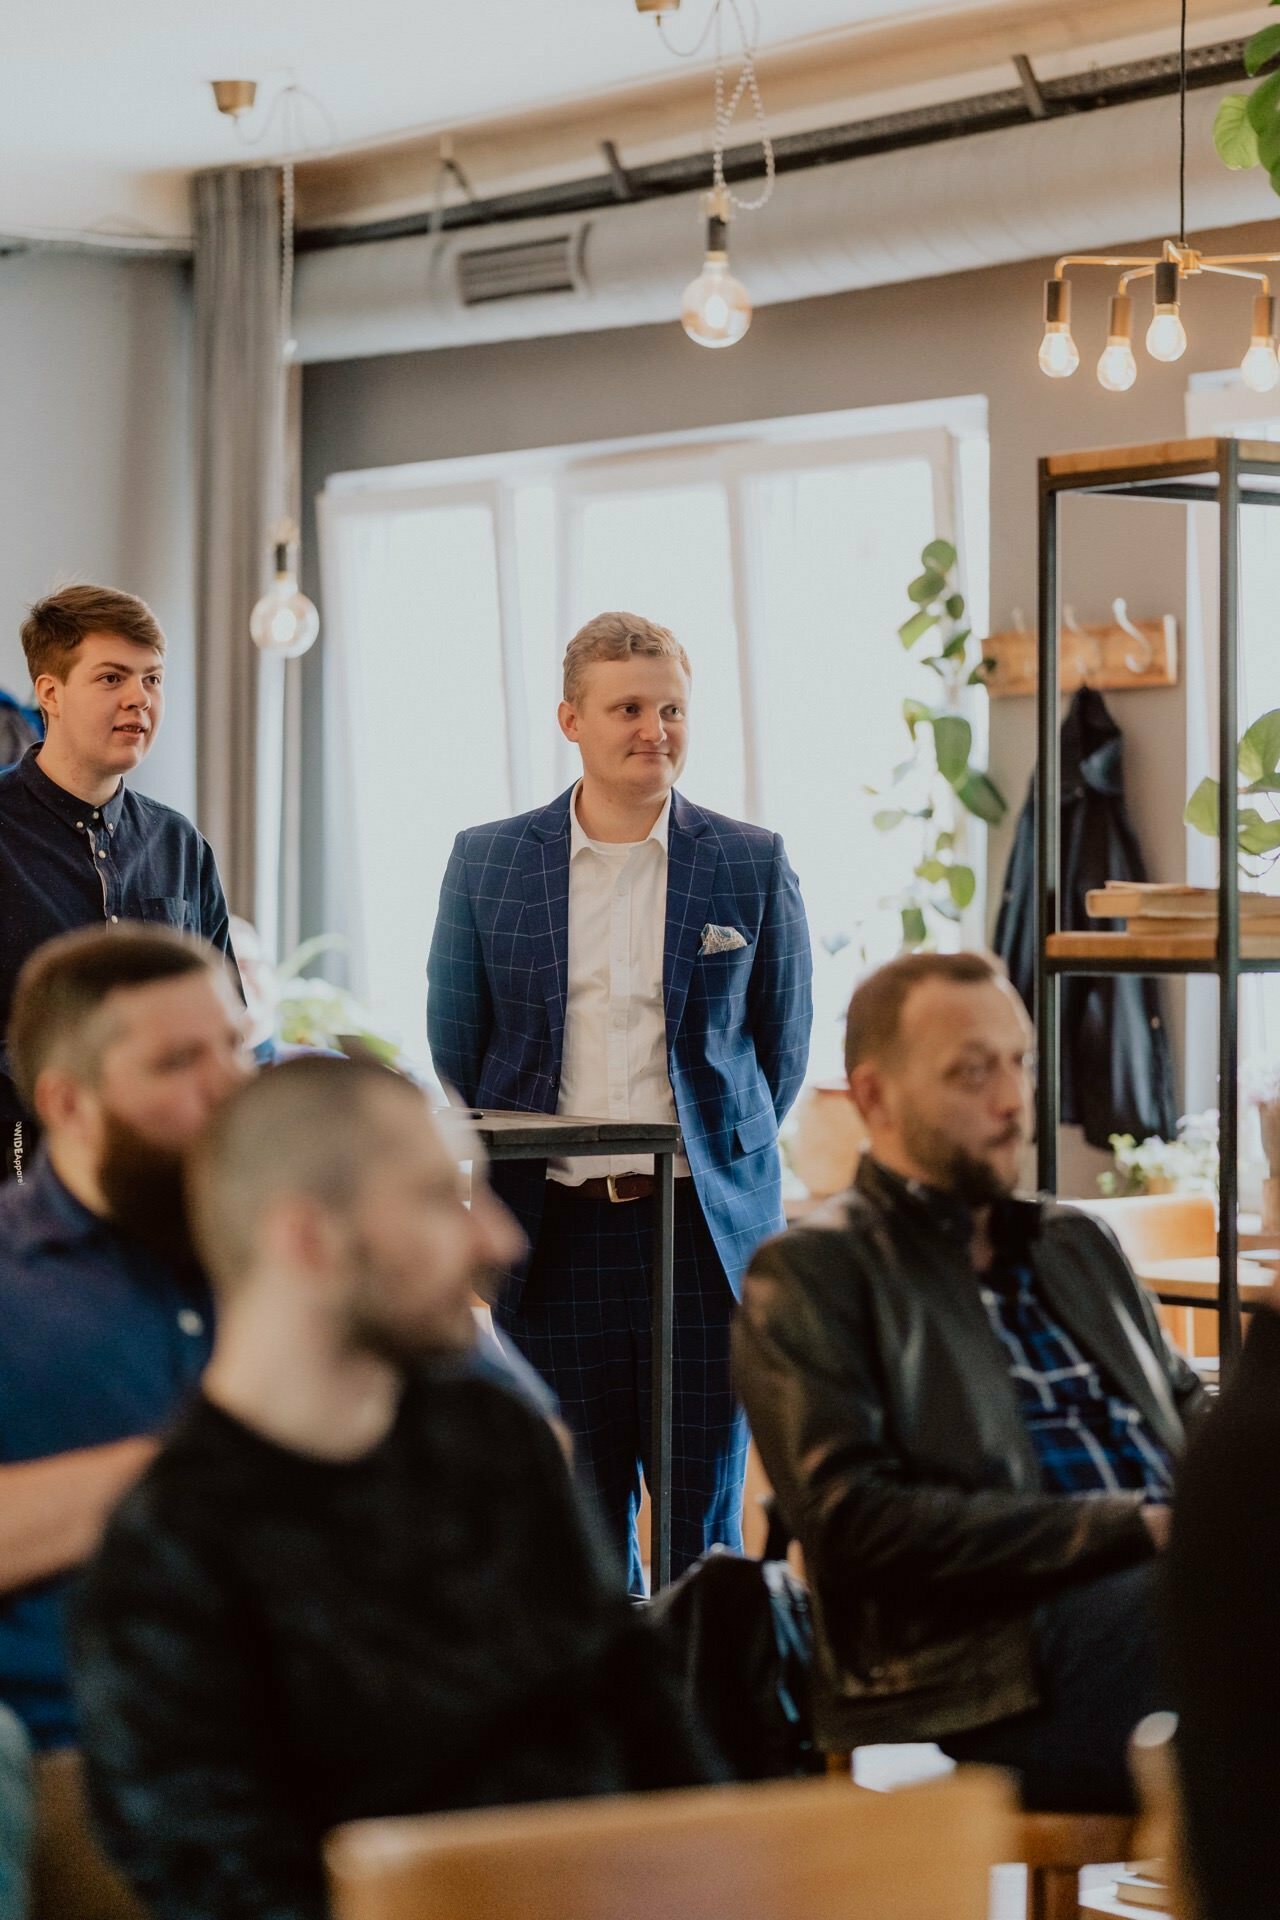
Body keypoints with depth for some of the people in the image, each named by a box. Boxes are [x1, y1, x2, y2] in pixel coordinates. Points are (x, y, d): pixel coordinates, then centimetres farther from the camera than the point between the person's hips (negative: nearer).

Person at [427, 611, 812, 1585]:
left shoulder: (752, 864, 3)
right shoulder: (487, 862, 4)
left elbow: (782, 1044, 12)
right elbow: (456, 1042, 13)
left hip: (706, 1231, -1)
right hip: (556, 1237, 1)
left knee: (702, 1526, 3)